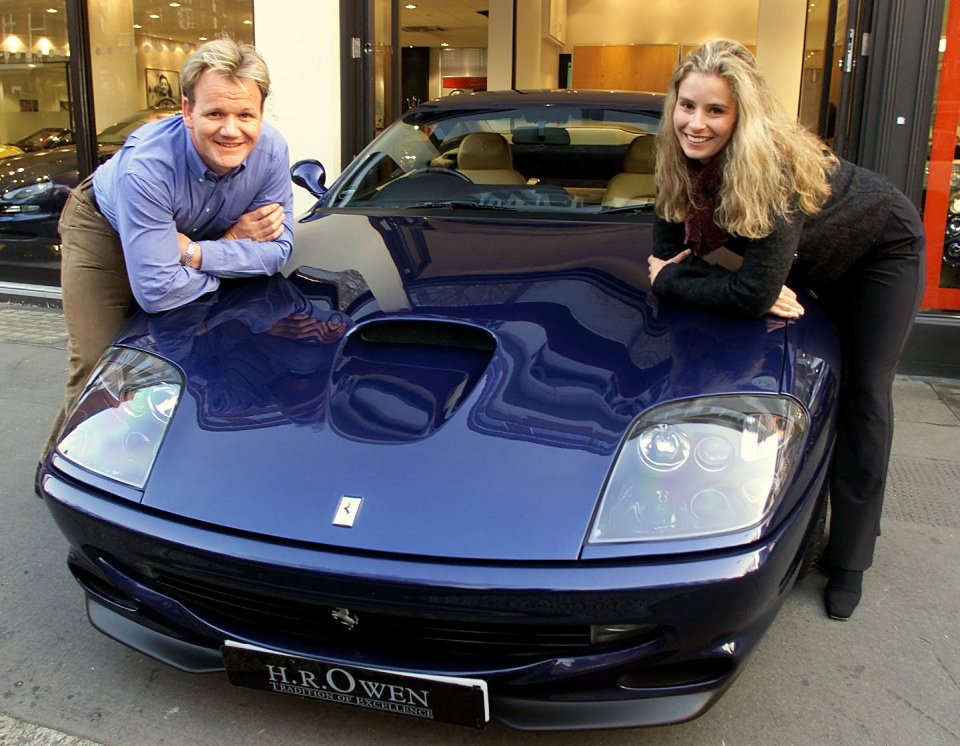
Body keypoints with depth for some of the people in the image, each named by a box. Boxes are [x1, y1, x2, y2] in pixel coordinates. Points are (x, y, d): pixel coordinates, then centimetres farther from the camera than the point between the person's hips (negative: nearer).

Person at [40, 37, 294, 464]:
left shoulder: (271, 151, -28)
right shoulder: (146, 166, -41)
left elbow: (278, 250, -23)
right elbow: (156, 291, -40)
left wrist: (196, 254, -33)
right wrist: (234, 248, -30)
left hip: (192, 234, 5)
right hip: (104, 229, -4)